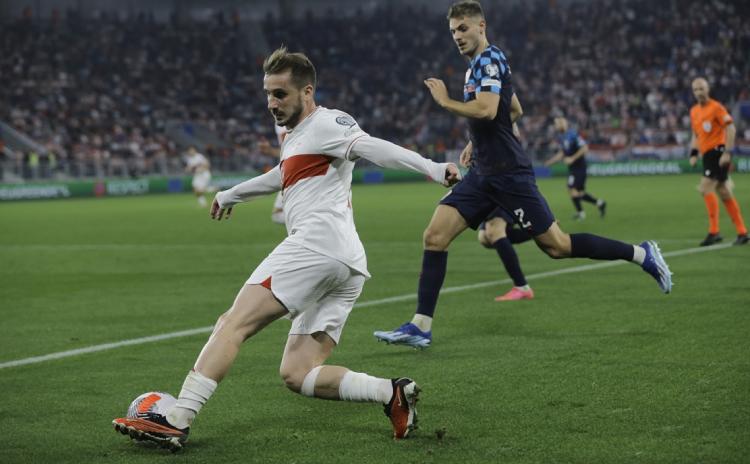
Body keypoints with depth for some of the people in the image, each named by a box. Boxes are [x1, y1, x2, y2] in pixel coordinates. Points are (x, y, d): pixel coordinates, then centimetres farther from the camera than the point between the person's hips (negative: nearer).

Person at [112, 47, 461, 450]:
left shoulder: (325, 123, 0)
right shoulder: (296, 136, 28)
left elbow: (372, 148, -16)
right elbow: (281, 176, 48)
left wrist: (431, 168, -31)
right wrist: (231, 195, 62)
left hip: (316, 246, -10)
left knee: (233, 324, -12)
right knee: (296, 374, 2)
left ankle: (176, 421, -19)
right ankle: (392, 393, -10)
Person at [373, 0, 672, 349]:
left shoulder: (487, 59, -12)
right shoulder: (479, 64, 18)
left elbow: (486, 110, -27)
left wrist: (445, 102, -14)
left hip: (507, 173, -9)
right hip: (483, 173, 9)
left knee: (556, 245, -4)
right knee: (434, 236, -2)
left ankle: (641, 254, 9)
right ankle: (420, 326, -3)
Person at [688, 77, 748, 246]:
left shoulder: (716, 107, -8)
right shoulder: (694, 111, 15)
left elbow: (731, 128, -13)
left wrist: (727, 152, -19)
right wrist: (693, 154, 12)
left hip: (718, 151, -8)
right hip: (707, 154, 8)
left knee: (706, 188, -17)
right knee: (724, 194, 9)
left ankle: (714, 232, -14)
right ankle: (742, 232, 14)